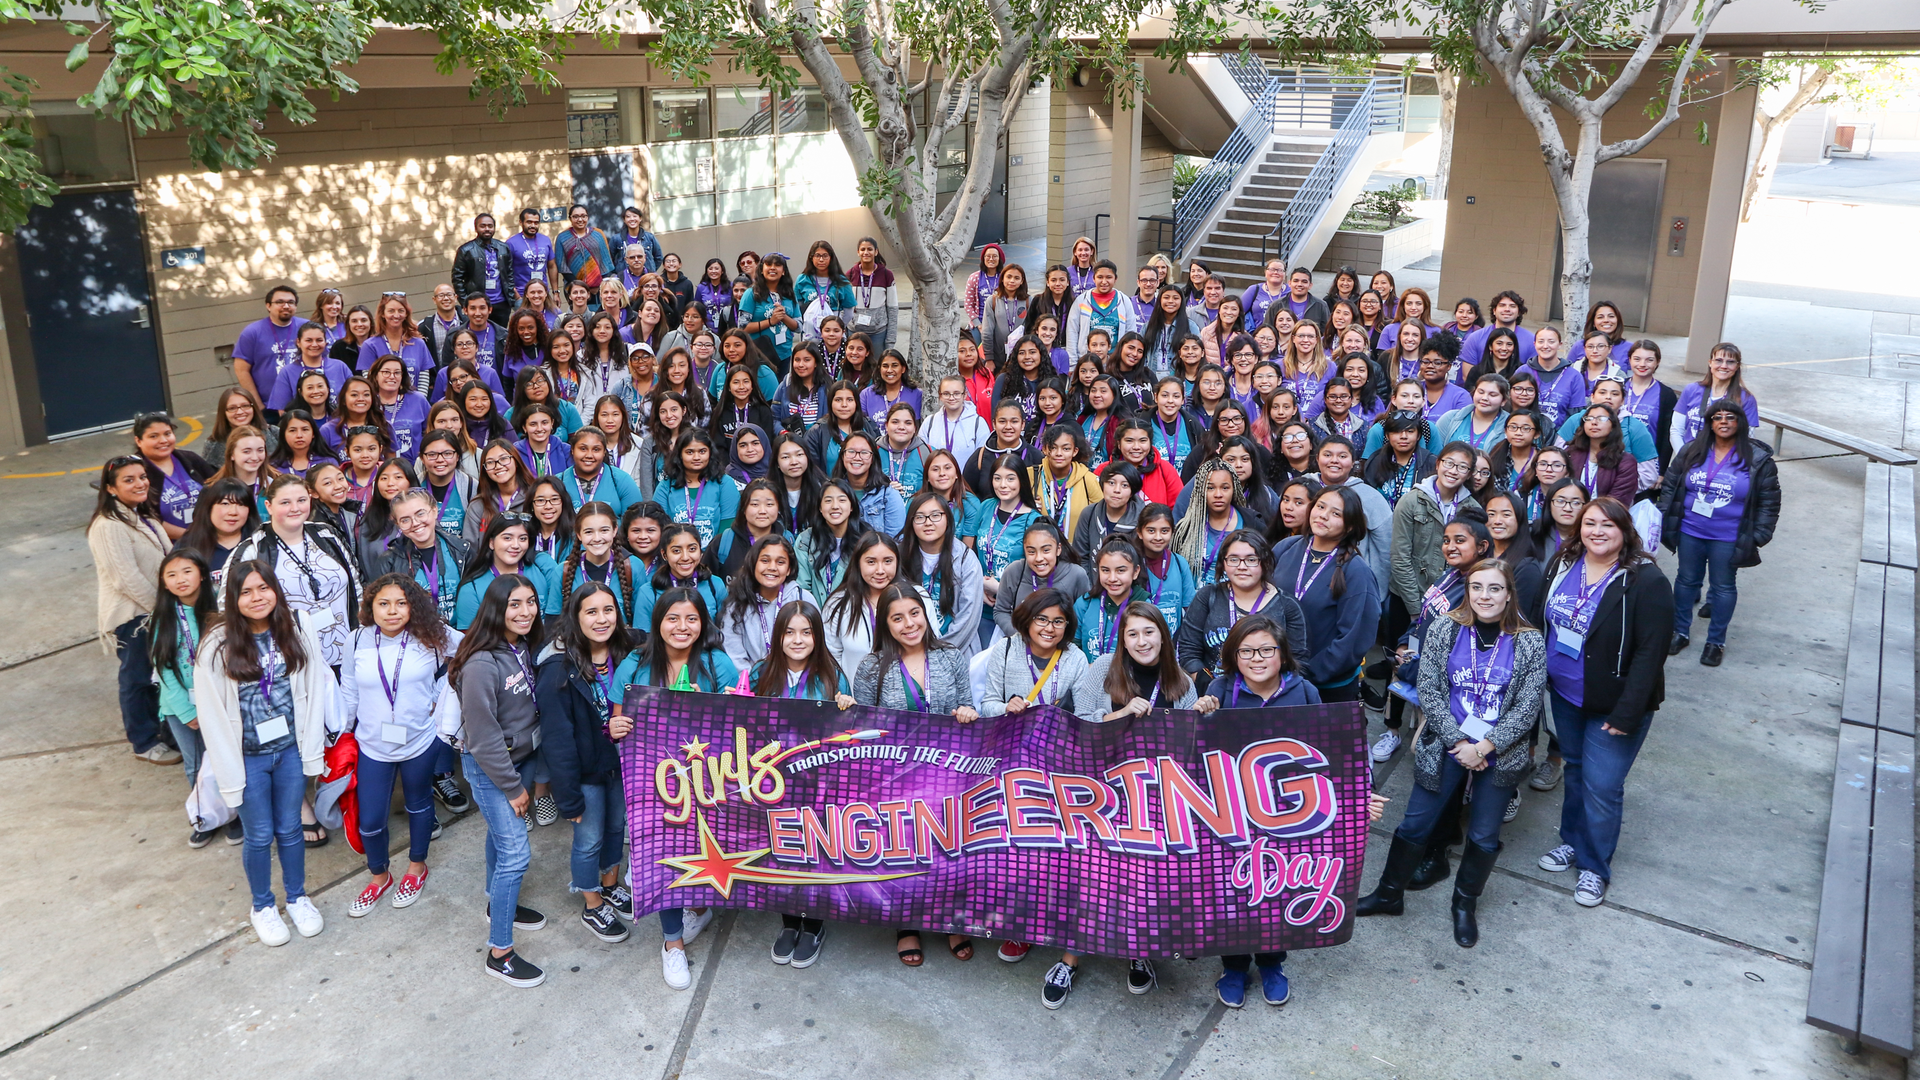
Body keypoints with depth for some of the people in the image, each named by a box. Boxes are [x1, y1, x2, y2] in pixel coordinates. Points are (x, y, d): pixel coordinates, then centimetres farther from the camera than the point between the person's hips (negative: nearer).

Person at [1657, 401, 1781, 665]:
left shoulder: (1758, 460, -6)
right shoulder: (1691, 451, 0)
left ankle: (1716, 641, 21)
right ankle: (1680, 632, 28)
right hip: (1689, 533, 2)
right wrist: (1665, 520, 3)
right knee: (1686, 580, 13)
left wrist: (1759, 536, -7)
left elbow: (1769, 502, -2)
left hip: (1728, 540, -2)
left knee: (1723, 587, 9)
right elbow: (1670, 487, 7)